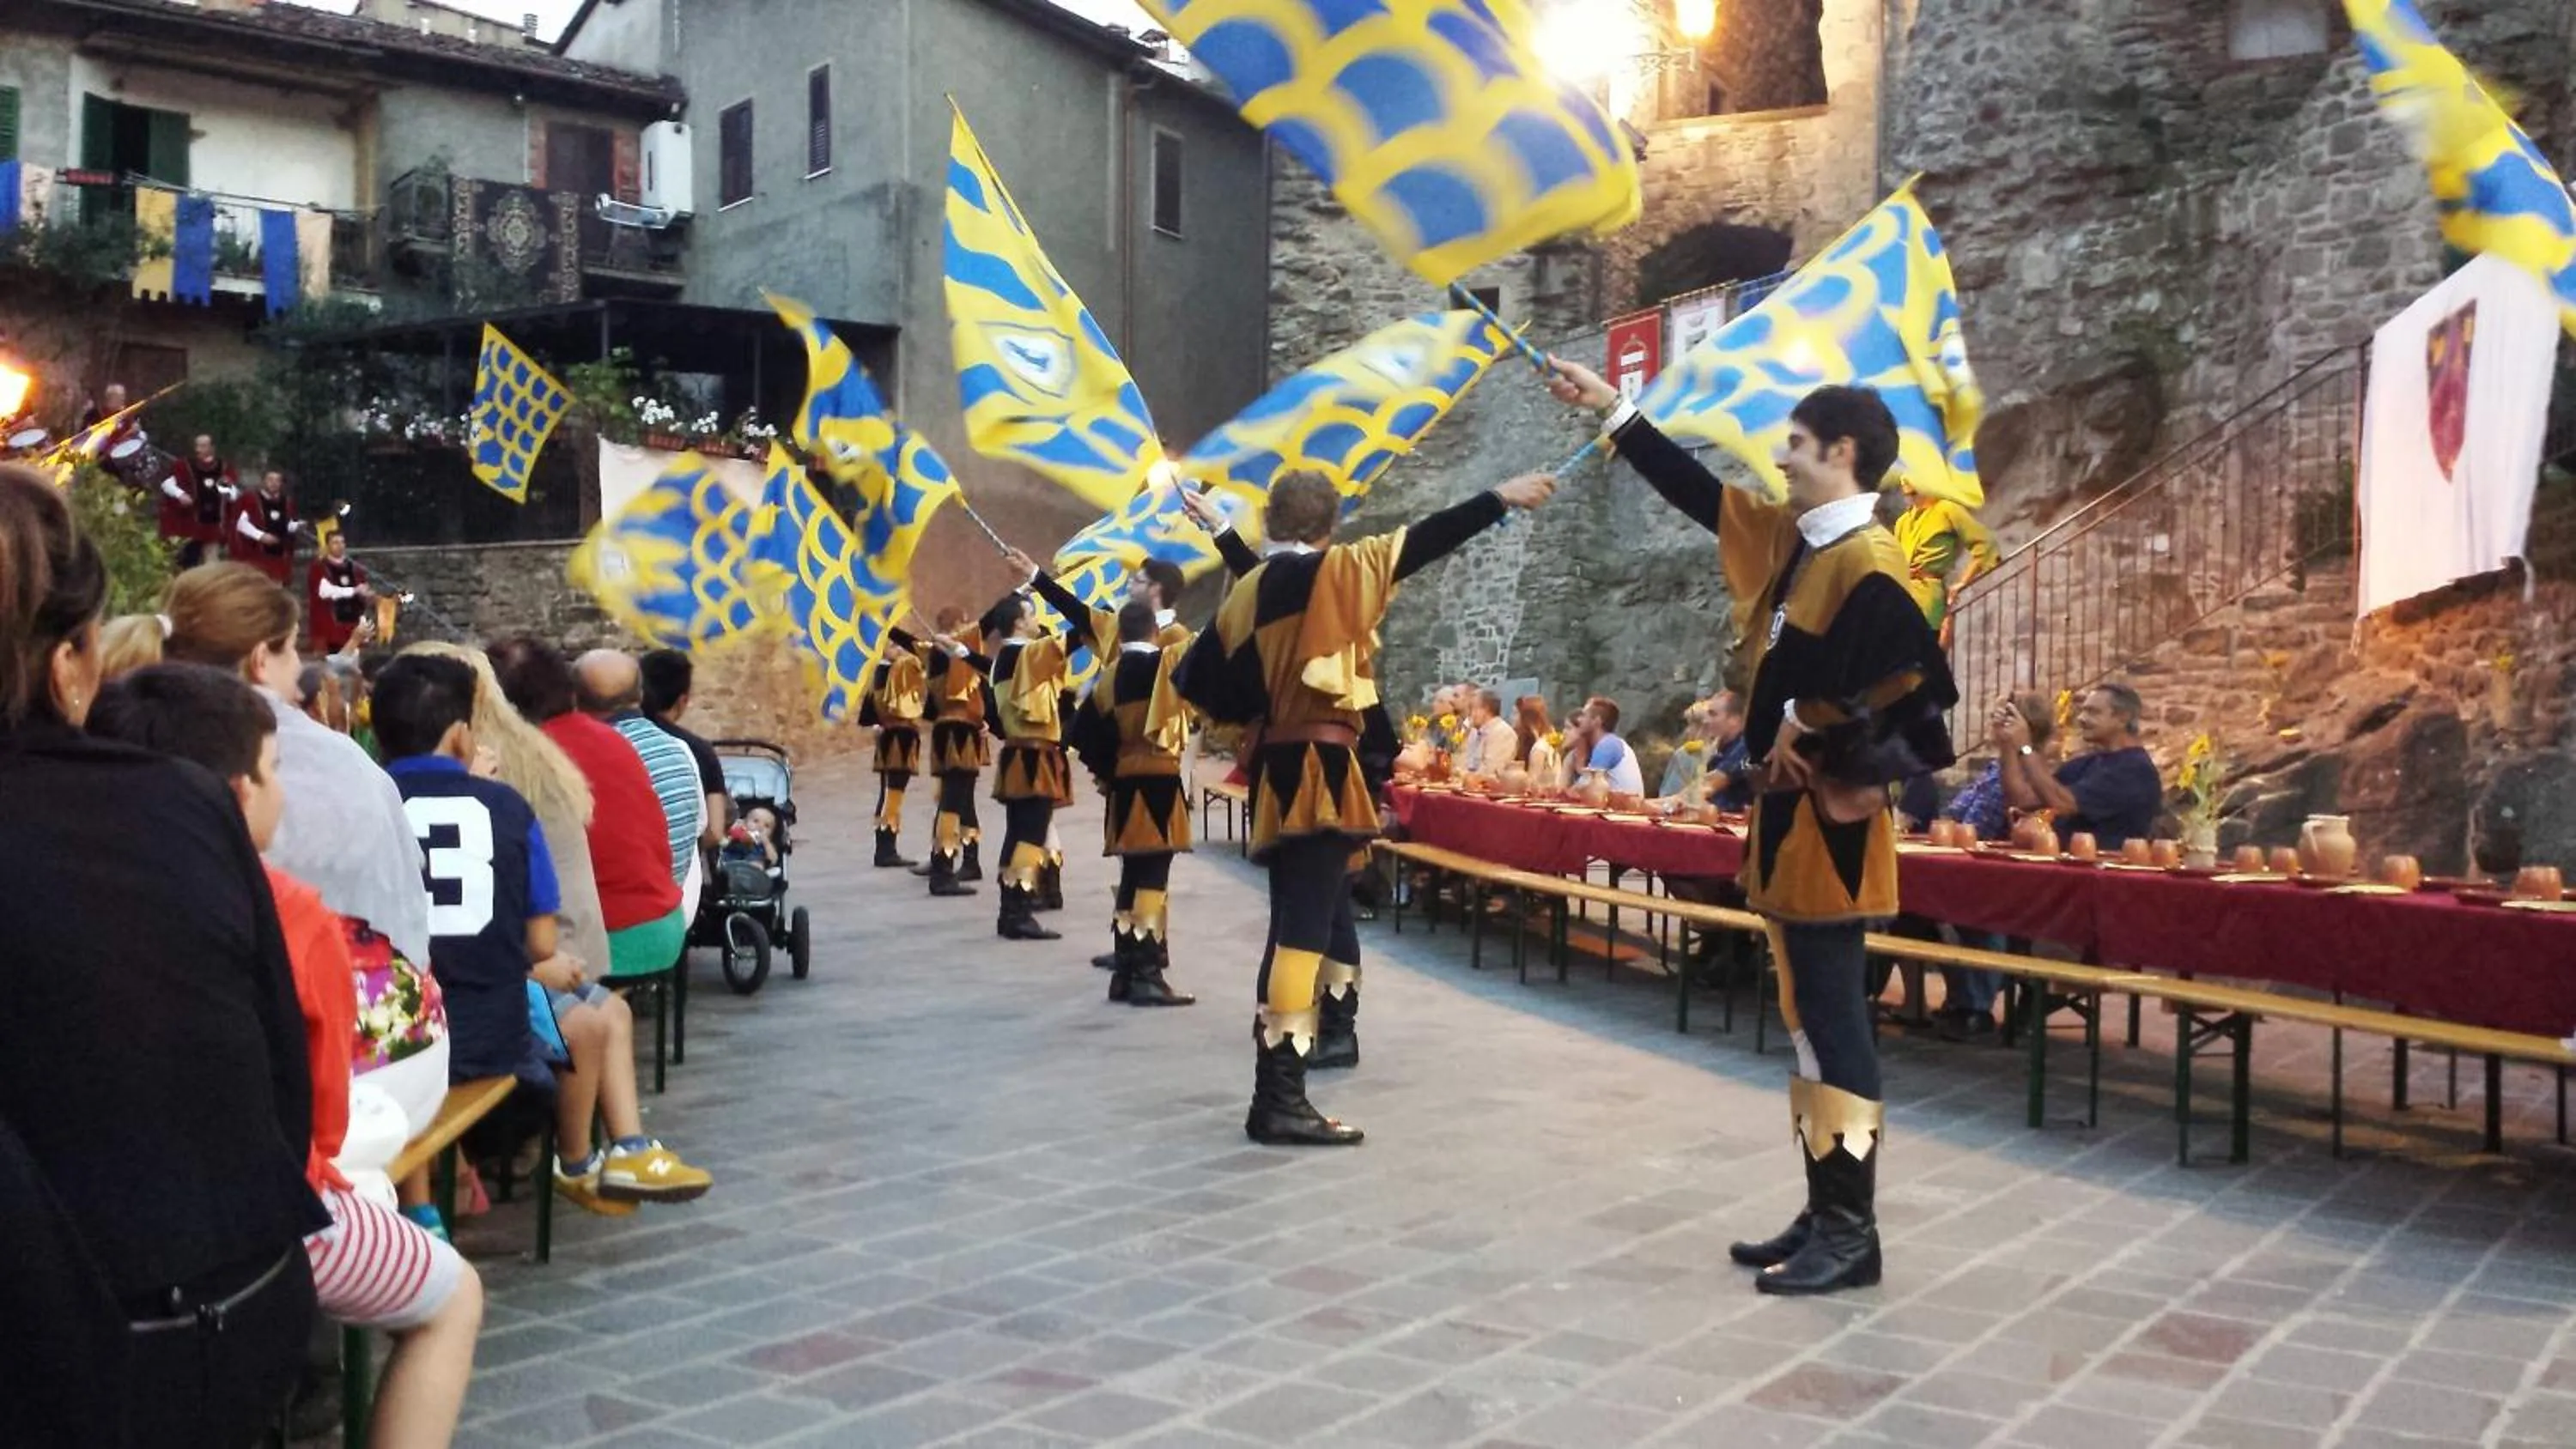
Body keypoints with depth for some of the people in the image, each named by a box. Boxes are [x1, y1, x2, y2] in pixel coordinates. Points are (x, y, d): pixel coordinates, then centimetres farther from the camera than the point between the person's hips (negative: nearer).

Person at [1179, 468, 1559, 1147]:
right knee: (1304, 928, -11)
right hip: (1318, 773, -8)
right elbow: (1422, 542, -5)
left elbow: (1197, 680, 10)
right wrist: (1502, 499, 3)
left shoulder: (1245, 593, 11)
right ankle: (1279, 1100, -13)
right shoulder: (1338, 570, -6)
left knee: (1300, 919, 20)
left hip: (1275, 773, 8)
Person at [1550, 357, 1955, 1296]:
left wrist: (1809, 737, -9)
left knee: (1833, 1025, -4)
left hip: (1826, 825, -10)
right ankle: (1825, 1216, 21)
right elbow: (1699, 494, 21)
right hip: (1788, 815, 10)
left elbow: (1903, 693, -23)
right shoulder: (1793, 541, 11)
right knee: (1811, 1022, 13)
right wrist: (1613, 410, 23)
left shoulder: (1866, 562, -16)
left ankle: (1851, 1234, 4)